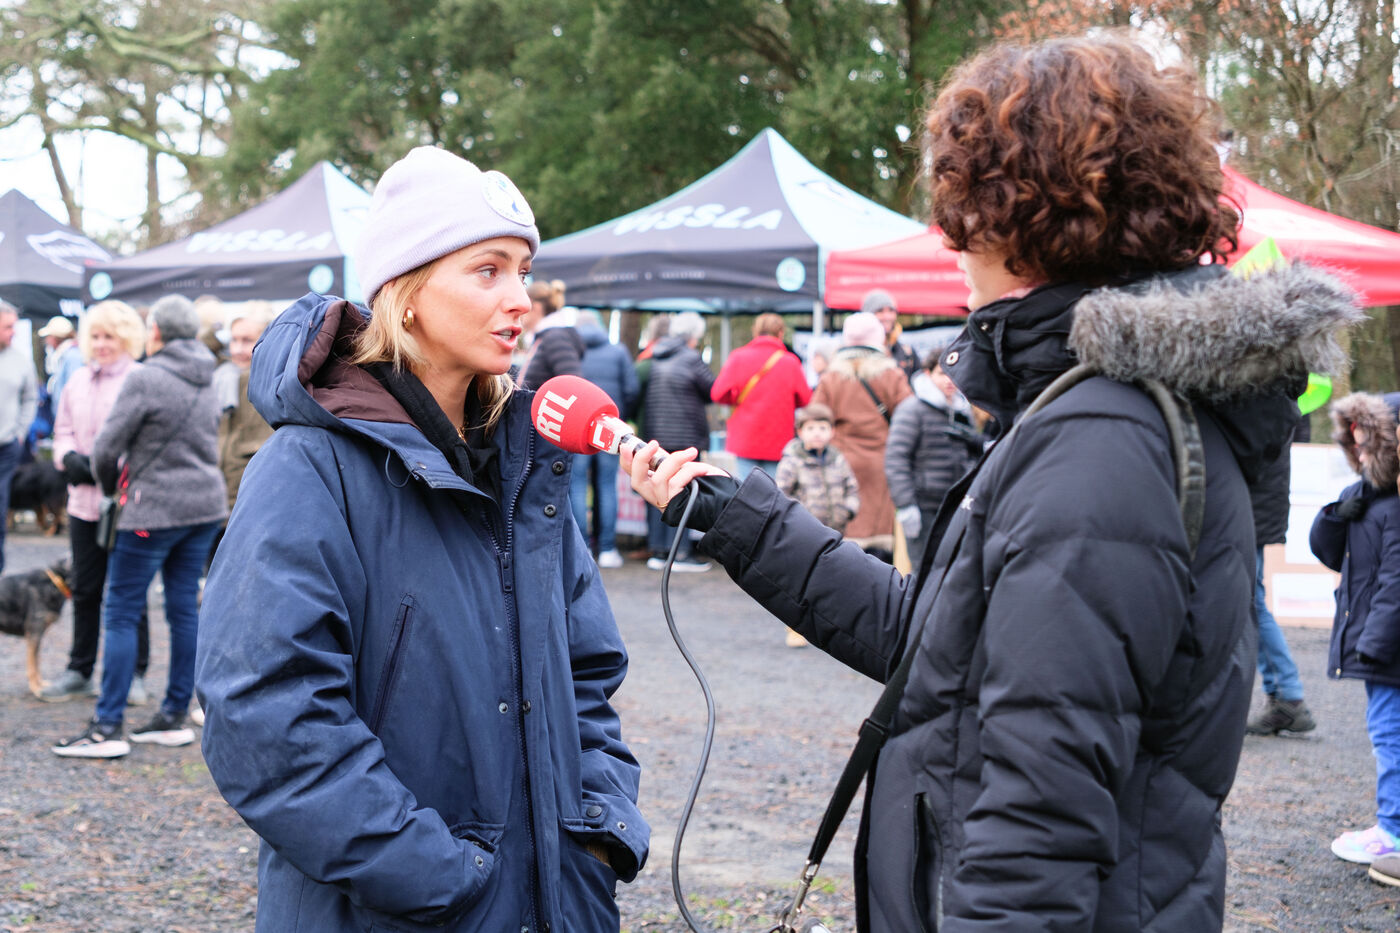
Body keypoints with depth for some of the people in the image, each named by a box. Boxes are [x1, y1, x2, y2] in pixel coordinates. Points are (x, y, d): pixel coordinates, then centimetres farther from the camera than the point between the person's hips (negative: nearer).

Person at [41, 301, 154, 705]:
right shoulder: (78, 381, 12)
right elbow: (63, 430, 18)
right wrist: (71, 457, -3)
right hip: (84, 500, 6)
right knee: (84, 588, 14)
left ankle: (134, 674, 15)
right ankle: (80, 671, 25)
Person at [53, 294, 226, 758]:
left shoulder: (145, 378, -14)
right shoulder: (206, 382, 9)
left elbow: (107, 446, -12)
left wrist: (110, 484, 9)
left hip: (154, 510, -7)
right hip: (206, 504, 7)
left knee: (121, 614, -1)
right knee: (185, 608, 11)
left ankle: (107, 727, -1)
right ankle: (175, 716, 15)